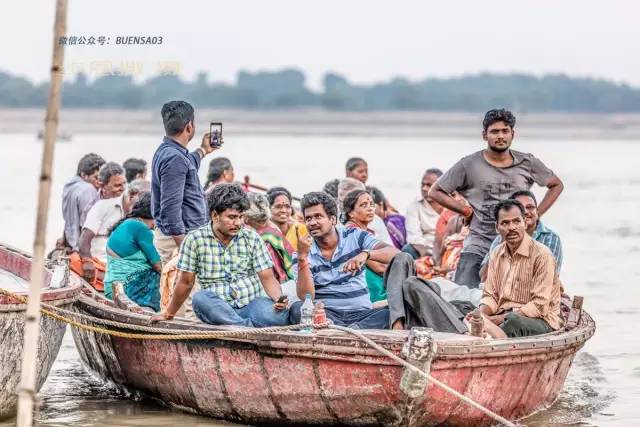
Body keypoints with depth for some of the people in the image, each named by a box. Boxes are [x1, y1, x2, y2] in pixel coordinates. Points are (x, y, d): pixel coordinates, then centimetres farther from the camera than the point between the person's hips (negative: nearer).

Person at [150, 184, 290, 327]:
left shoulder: (252, 238, 3)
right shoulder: (194, 239, -1)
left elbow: (267, 277, 2)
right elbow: (186, 282, 9)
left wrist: (279, 299, -18)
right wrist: (169, 314, 15)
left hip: (251, 303, 0)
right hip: (218, 307, 0)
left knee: (277, 315, -33)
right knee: (199, 298, -35)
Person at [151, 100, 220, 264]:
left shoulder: (167, 151, 13)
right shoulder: (174, 158, -20)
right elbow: (171, 208, -24)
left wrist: (203, 150, 54)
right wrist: (185, 249, -24)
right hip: (179, 238, -11)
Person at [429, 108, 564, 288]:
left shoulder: (527, 163, 7)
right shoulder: (469, 165, 2)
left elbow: (556, 185, 22)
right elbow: (435, 192, 10)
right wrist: (466, 211, 3)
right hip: (478, 247, -1)